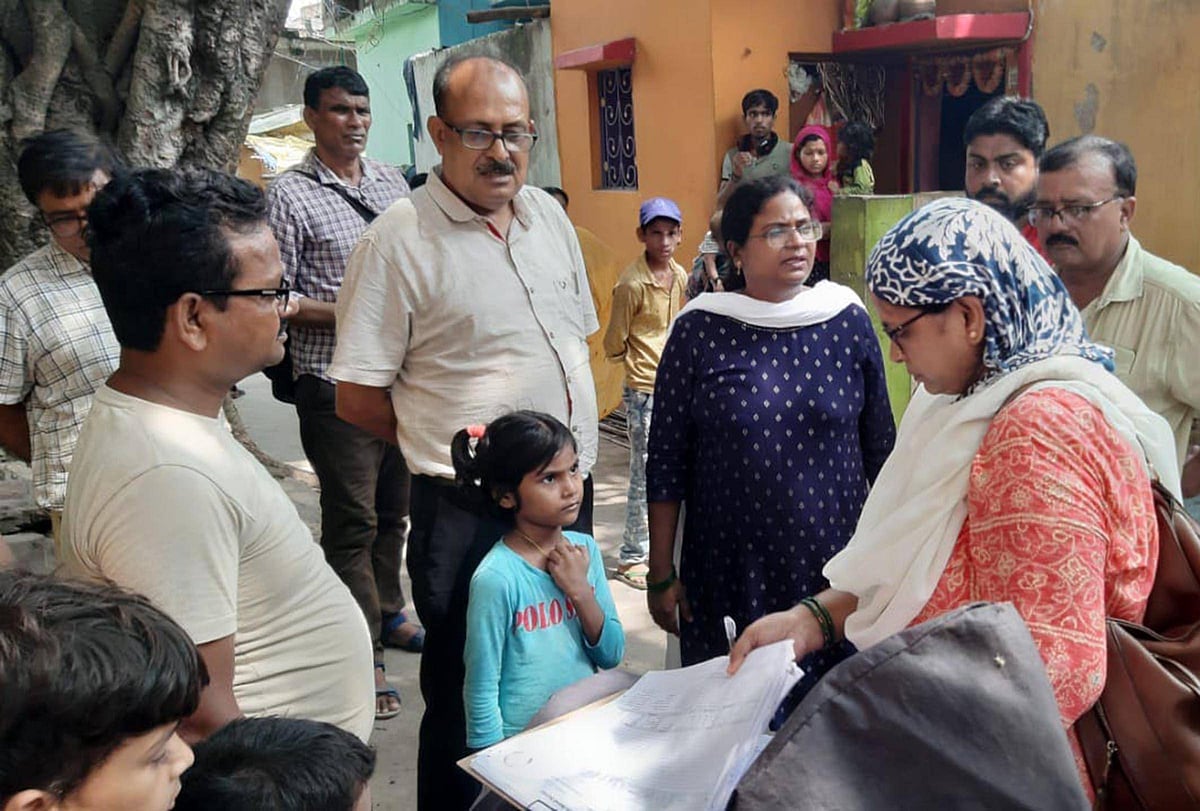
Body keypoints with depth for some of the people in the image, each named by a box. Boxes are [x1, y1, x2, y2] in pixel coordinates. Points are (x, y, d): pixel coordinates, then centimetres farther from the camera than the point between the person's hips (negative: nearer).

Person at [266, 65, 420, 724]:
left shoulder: (392, 182, 12)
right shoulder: (291, 195, -6)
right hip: (335, 382, -6)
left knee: (393, 507, 18)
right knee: (351, 521, 0)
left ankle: (388, 613, 37)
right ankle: (363, 660, 11)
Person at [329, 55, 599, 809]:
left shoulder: (550, 216, 6)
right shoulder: (398, 239, -14)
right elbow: (358, 398, -12)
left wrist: (576, 448, 7)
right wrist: (453, 451, -2)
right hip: (469, 512, -6)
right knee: (469, 702, 10)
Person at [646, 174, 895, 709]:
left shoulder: (848, 321, 0)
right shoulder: (699, 331, -6)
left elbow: (881, 448, 8)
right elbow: (666, 461, -2)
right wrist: (661, 574, -1)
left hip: (834, 564, 2)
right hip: (728, 567, -1)